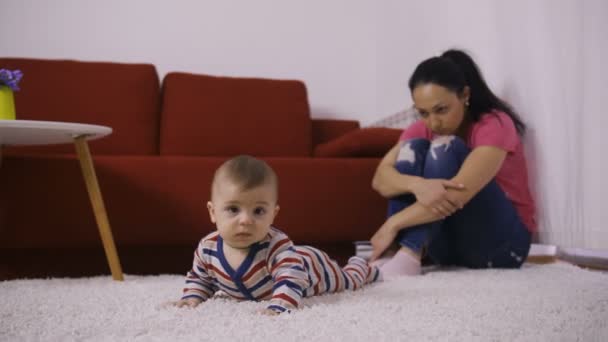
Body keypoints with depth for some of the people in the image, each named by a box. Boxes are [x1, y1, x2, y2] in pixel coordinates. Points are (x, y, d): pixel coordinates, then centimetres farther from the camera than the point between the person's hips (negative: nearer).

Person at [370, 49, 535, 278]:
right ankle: (393, 253, -31)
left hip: (501, 242, -5)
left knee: (445, 148, -24)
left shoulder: (495, 125, -16)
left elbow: (458, 193, -31)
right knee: (413, 147, -16)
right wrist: (417, 185, -38)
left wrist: (393, 224, -32)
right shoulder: (422, 129, 0)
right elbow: (380, 179, -16)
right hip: (450, 242, 5)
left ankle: (408, 255, -36)